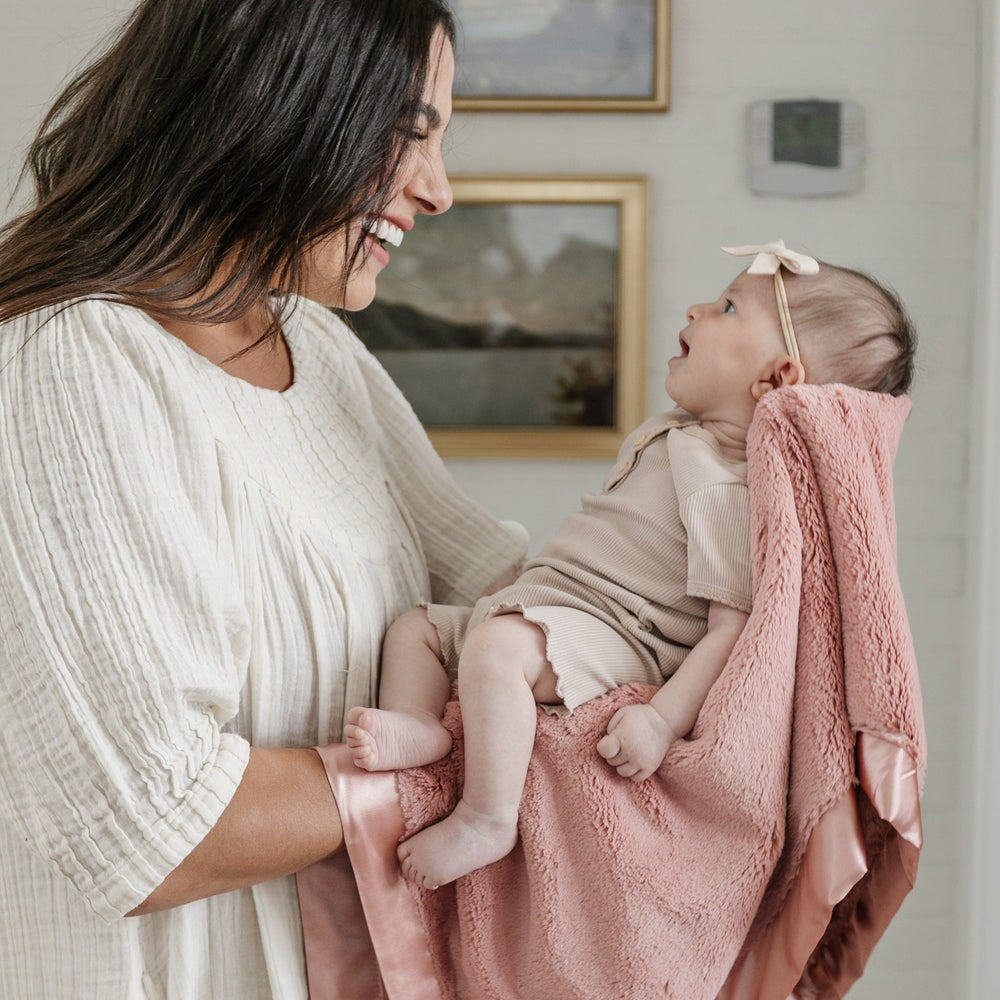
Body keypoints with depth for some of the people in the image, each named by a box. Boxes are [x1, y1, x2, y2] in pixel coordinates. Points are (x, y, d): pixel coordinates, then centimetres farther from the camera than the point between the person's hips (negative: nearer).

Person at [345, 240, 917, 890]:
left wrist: (663, 721, -32)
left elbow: (734, 629, -26)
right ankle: (417, 724, -10)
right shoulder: (679, 436, 11)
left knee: (495, 647, -37)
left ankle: (487, 820, -27)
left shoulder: (730, 492, -21)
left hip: (607, 638, -11)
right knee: (416, 626, 15)